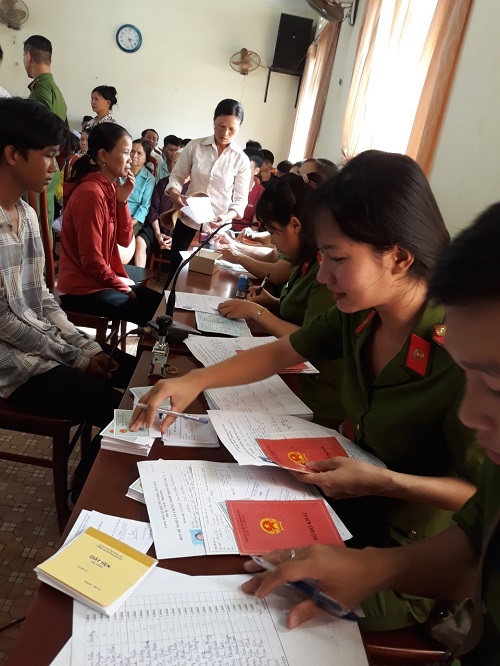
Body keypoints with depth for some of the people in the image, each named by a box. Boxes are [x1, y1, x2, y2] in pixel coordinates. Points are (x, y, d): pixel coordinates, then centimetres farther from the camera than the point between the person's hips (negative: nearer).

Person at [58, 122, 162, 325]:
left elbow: (125, 240, 5)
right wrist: (123, 287, -9)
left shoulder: (109, 188, 6)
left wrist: (122, 200, -7)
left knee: (159, 301, 8)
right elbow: (91, 261, -22)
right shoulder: (91, 193, -22)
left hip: (103, 279, 9)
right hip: (83, 289, -9)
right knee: (150, 313, -12)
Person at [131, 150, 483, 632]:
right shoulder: (359, 316, -9)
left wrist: (382, 482, -27)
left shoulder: (461, 359, -30)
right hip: (346, 505, 6)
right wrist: (193, 382, -8)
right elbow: (278, 354, 3)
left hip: (406, 567, -5)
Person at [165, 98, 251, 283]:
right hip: (187, 223, 1)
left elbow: (240, 200, -4)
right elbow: (177, 176, 4)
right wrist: (175, 195, -18)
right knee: (176, 270, 8)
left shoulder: (241, 160, -4)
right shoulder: (195, 146, -2)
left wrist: (226, 217, -24)